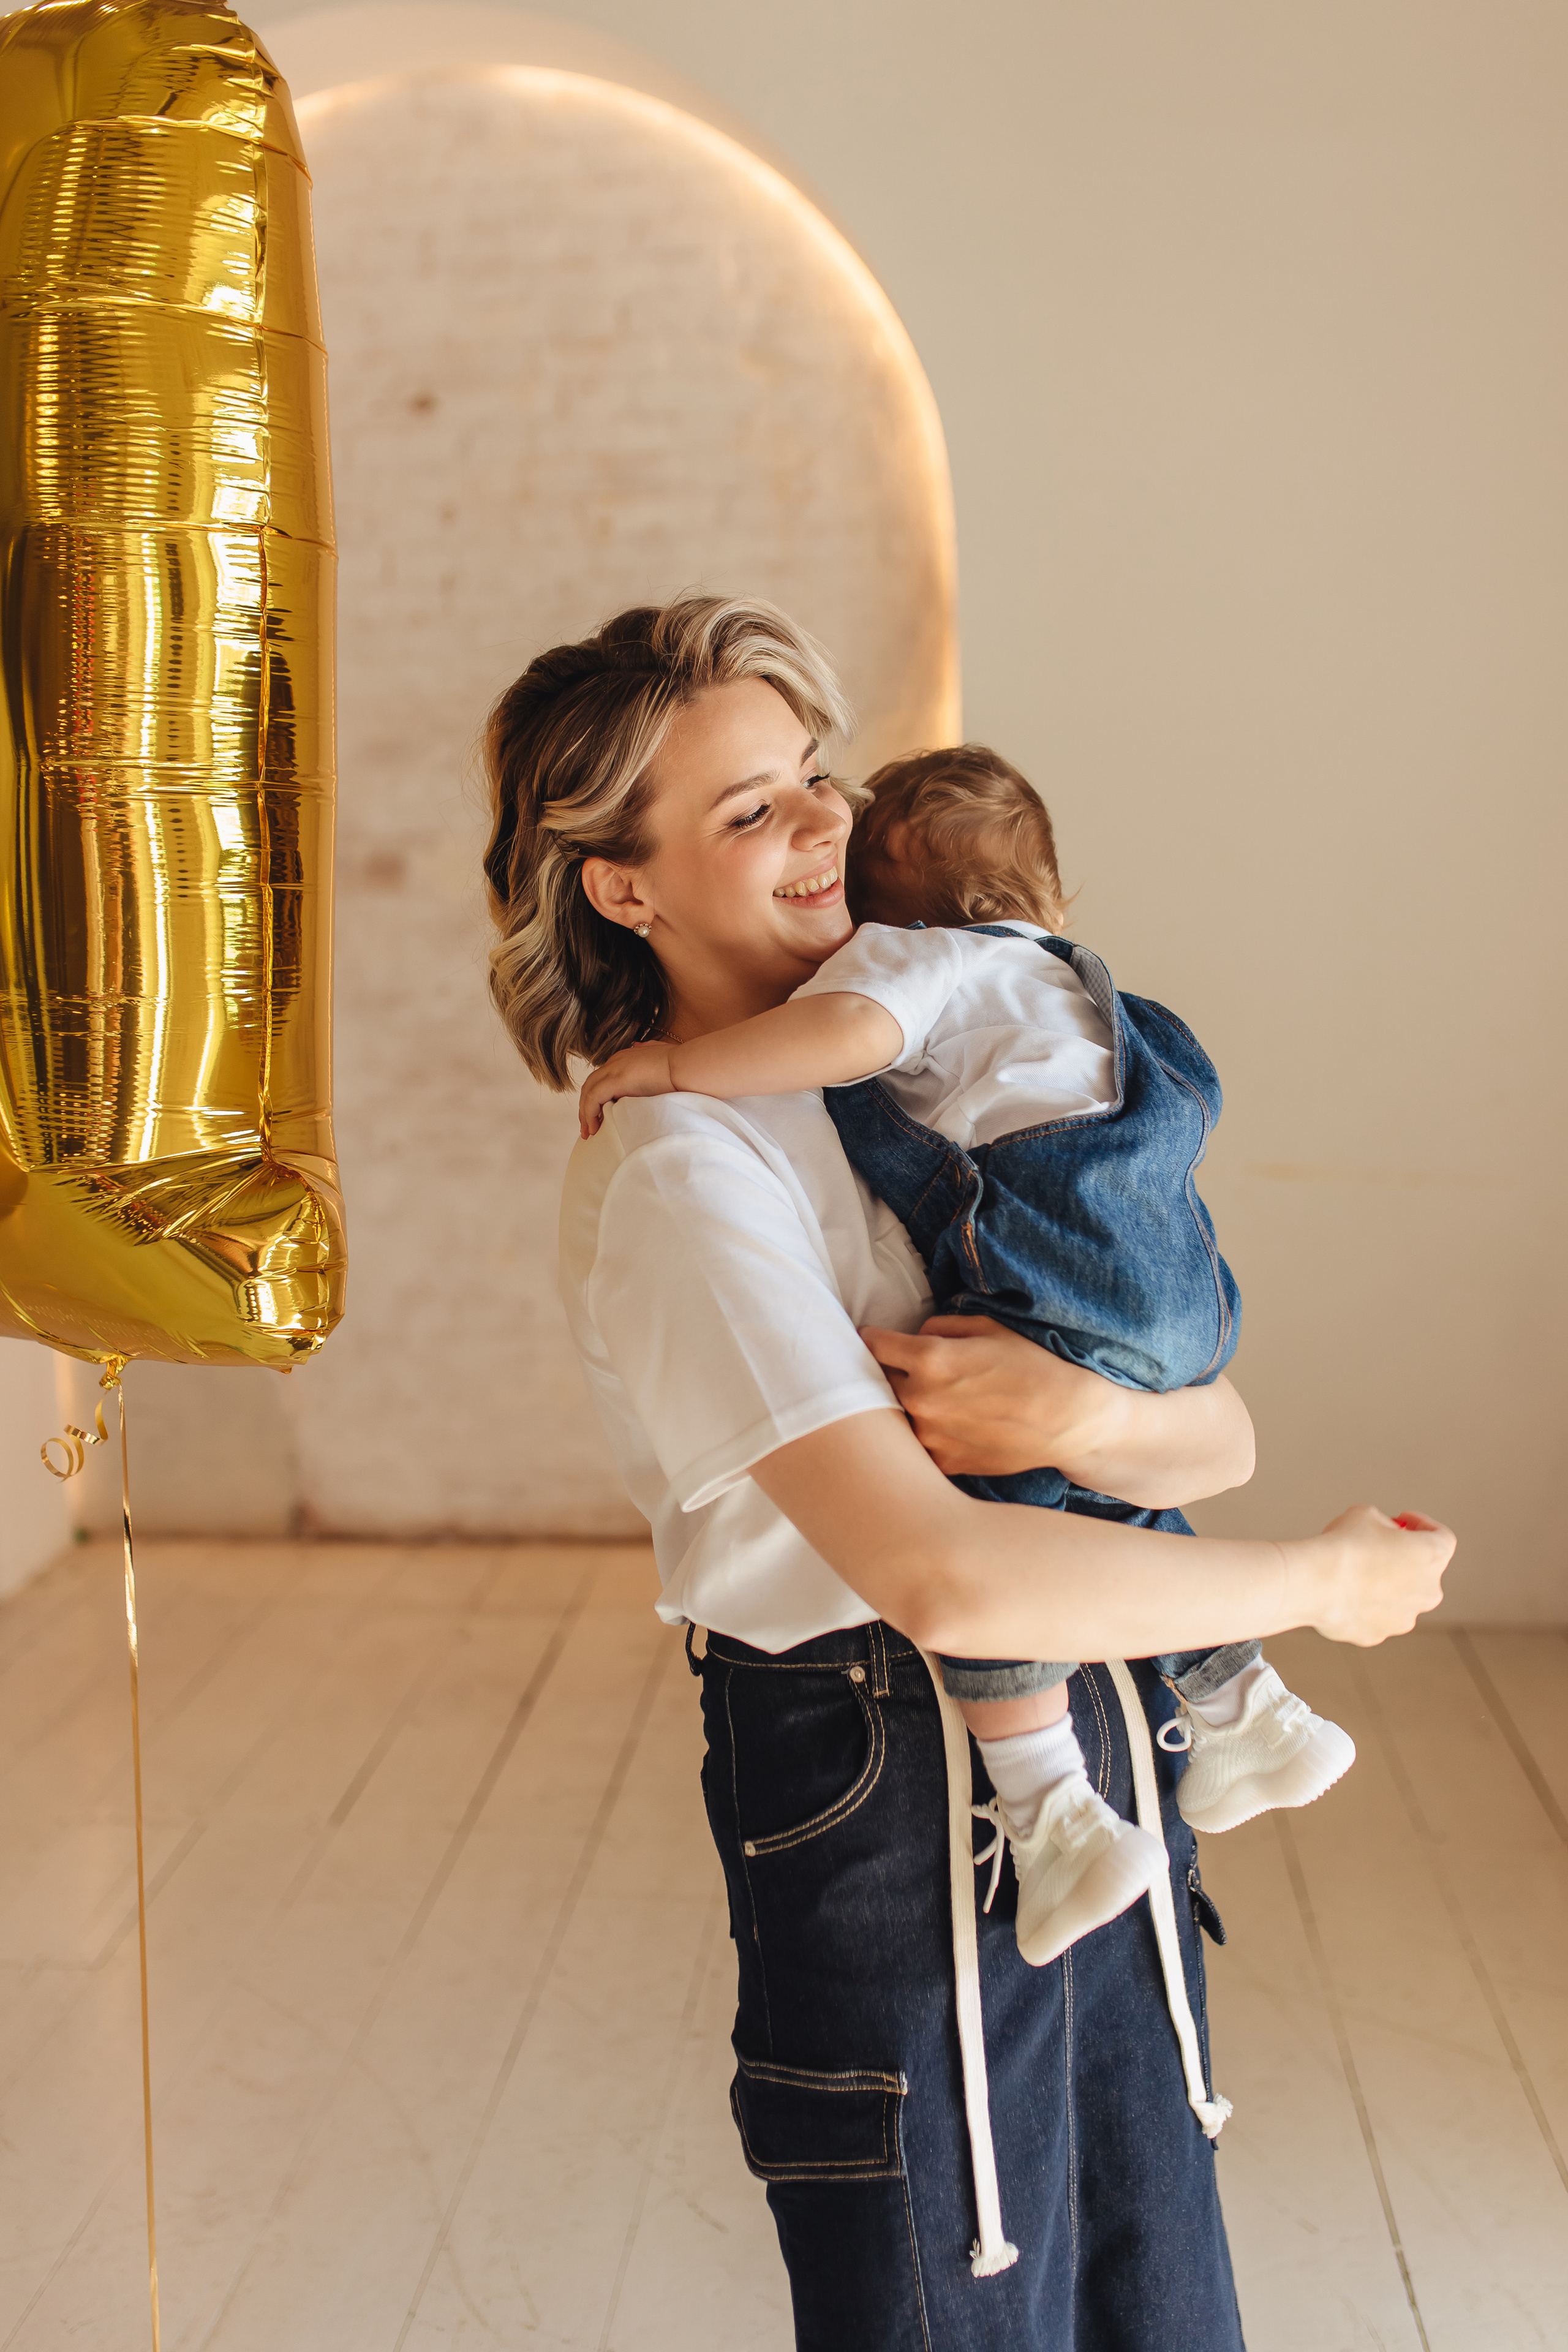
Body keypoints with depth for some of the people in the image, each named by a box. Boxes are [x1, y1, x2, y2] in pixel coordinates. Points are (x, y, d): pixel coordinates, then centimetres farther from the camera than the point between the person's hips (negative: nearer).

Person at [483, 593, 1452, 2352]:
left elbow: (1221, 1437, 2)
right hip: (891, 1794, -7)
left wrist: (1077, 1413, -22)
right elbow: (943, 1578, -28)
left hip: (1103, 1752, 7)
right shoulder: (678, 1169, -17)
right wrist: (1328, 1581, -15)